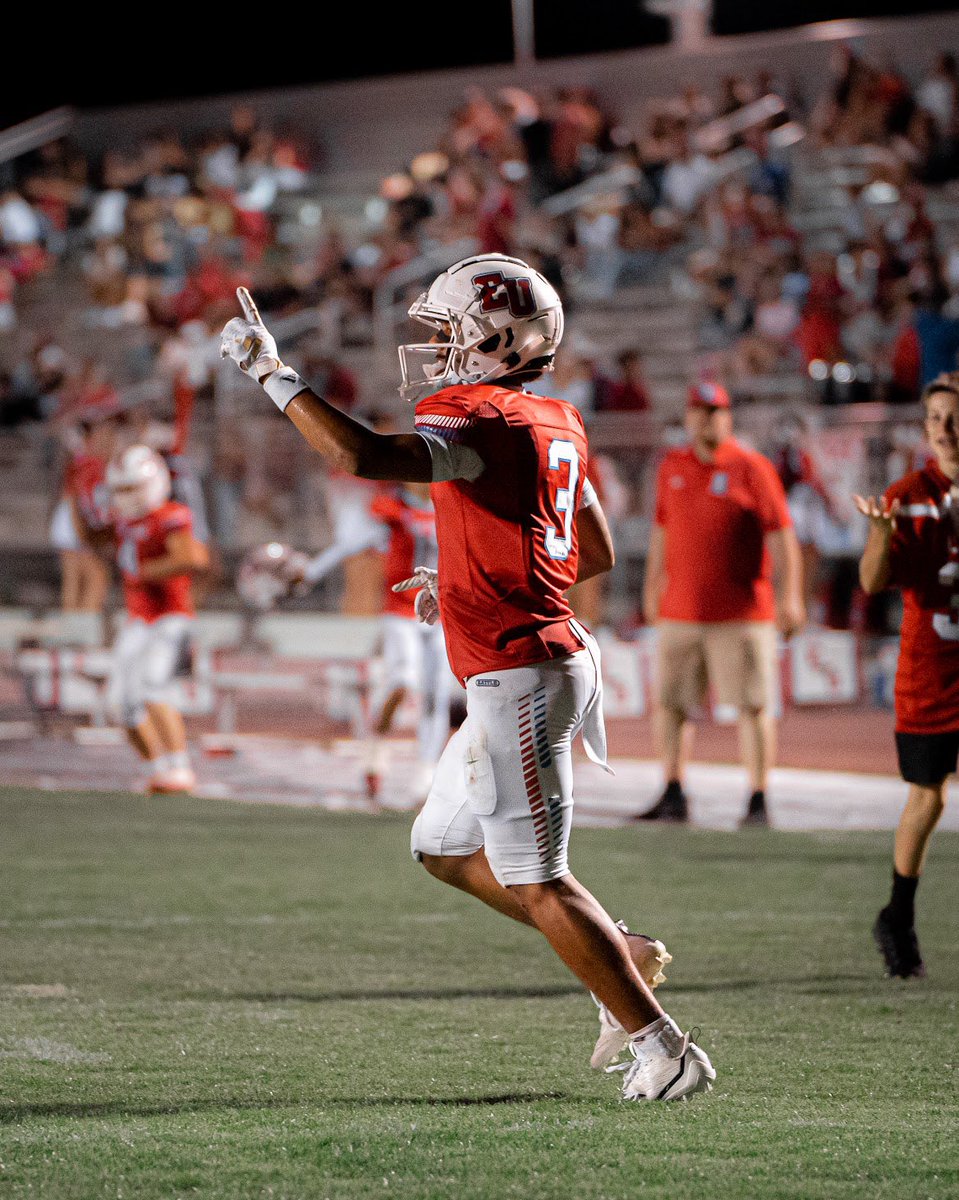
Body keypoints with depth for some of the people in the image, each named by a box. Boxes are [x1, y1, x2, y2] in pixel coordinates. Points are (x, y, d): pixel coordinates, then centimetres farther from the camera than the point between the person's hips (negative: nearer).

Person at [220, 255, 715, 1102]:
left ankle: (664, 1049, -1)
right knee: (446, 849, 20)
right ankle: (622, 957, 20)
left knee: (534, 880, -4)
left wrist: (274, 375, -22)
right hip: (546, 660, 10)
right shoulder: (555, 425, 13)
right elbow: (597, 555, 22)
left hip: (517, 677, -10)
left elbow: (361, 456, -31)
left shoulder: (480, 421, -16)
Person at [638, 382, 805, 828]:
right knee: (669, 702, 6)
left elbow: (781, 536, -8)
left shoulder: (751, 468, -4)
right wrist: (652, 585, 22)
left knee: (753, 705, -4)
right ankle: (673, 798, 14)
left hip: (741, 614, -5)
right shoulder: (672, 467, 12)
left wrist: (790, 596, -15)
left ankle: (758, 802, 0)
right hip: (679, 612, 5)